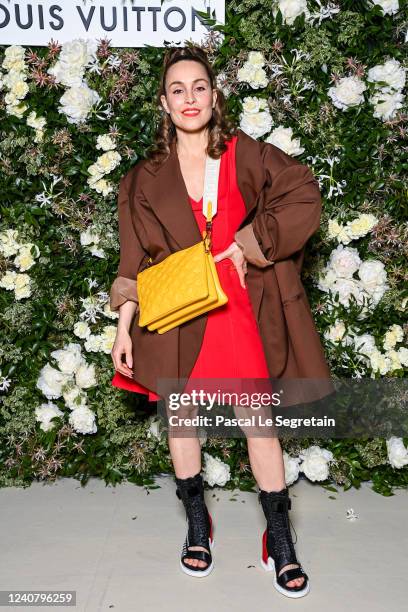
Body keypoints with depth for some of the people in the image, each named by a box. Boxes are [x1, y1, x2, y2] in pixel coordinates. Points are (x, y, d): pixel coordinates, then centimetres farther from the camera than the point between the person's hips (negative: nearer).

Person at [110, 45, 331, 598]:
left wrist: (248, 245, -10)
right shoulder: (147, 177, 4)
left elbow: (305, 199, -4)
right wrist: (124, 327, -3)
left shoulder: (245, 154, 2)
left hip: (240, 304, -1)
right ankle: (197, 523, 32)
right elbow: (136, 258, 3)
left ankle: (279, 540, 17)